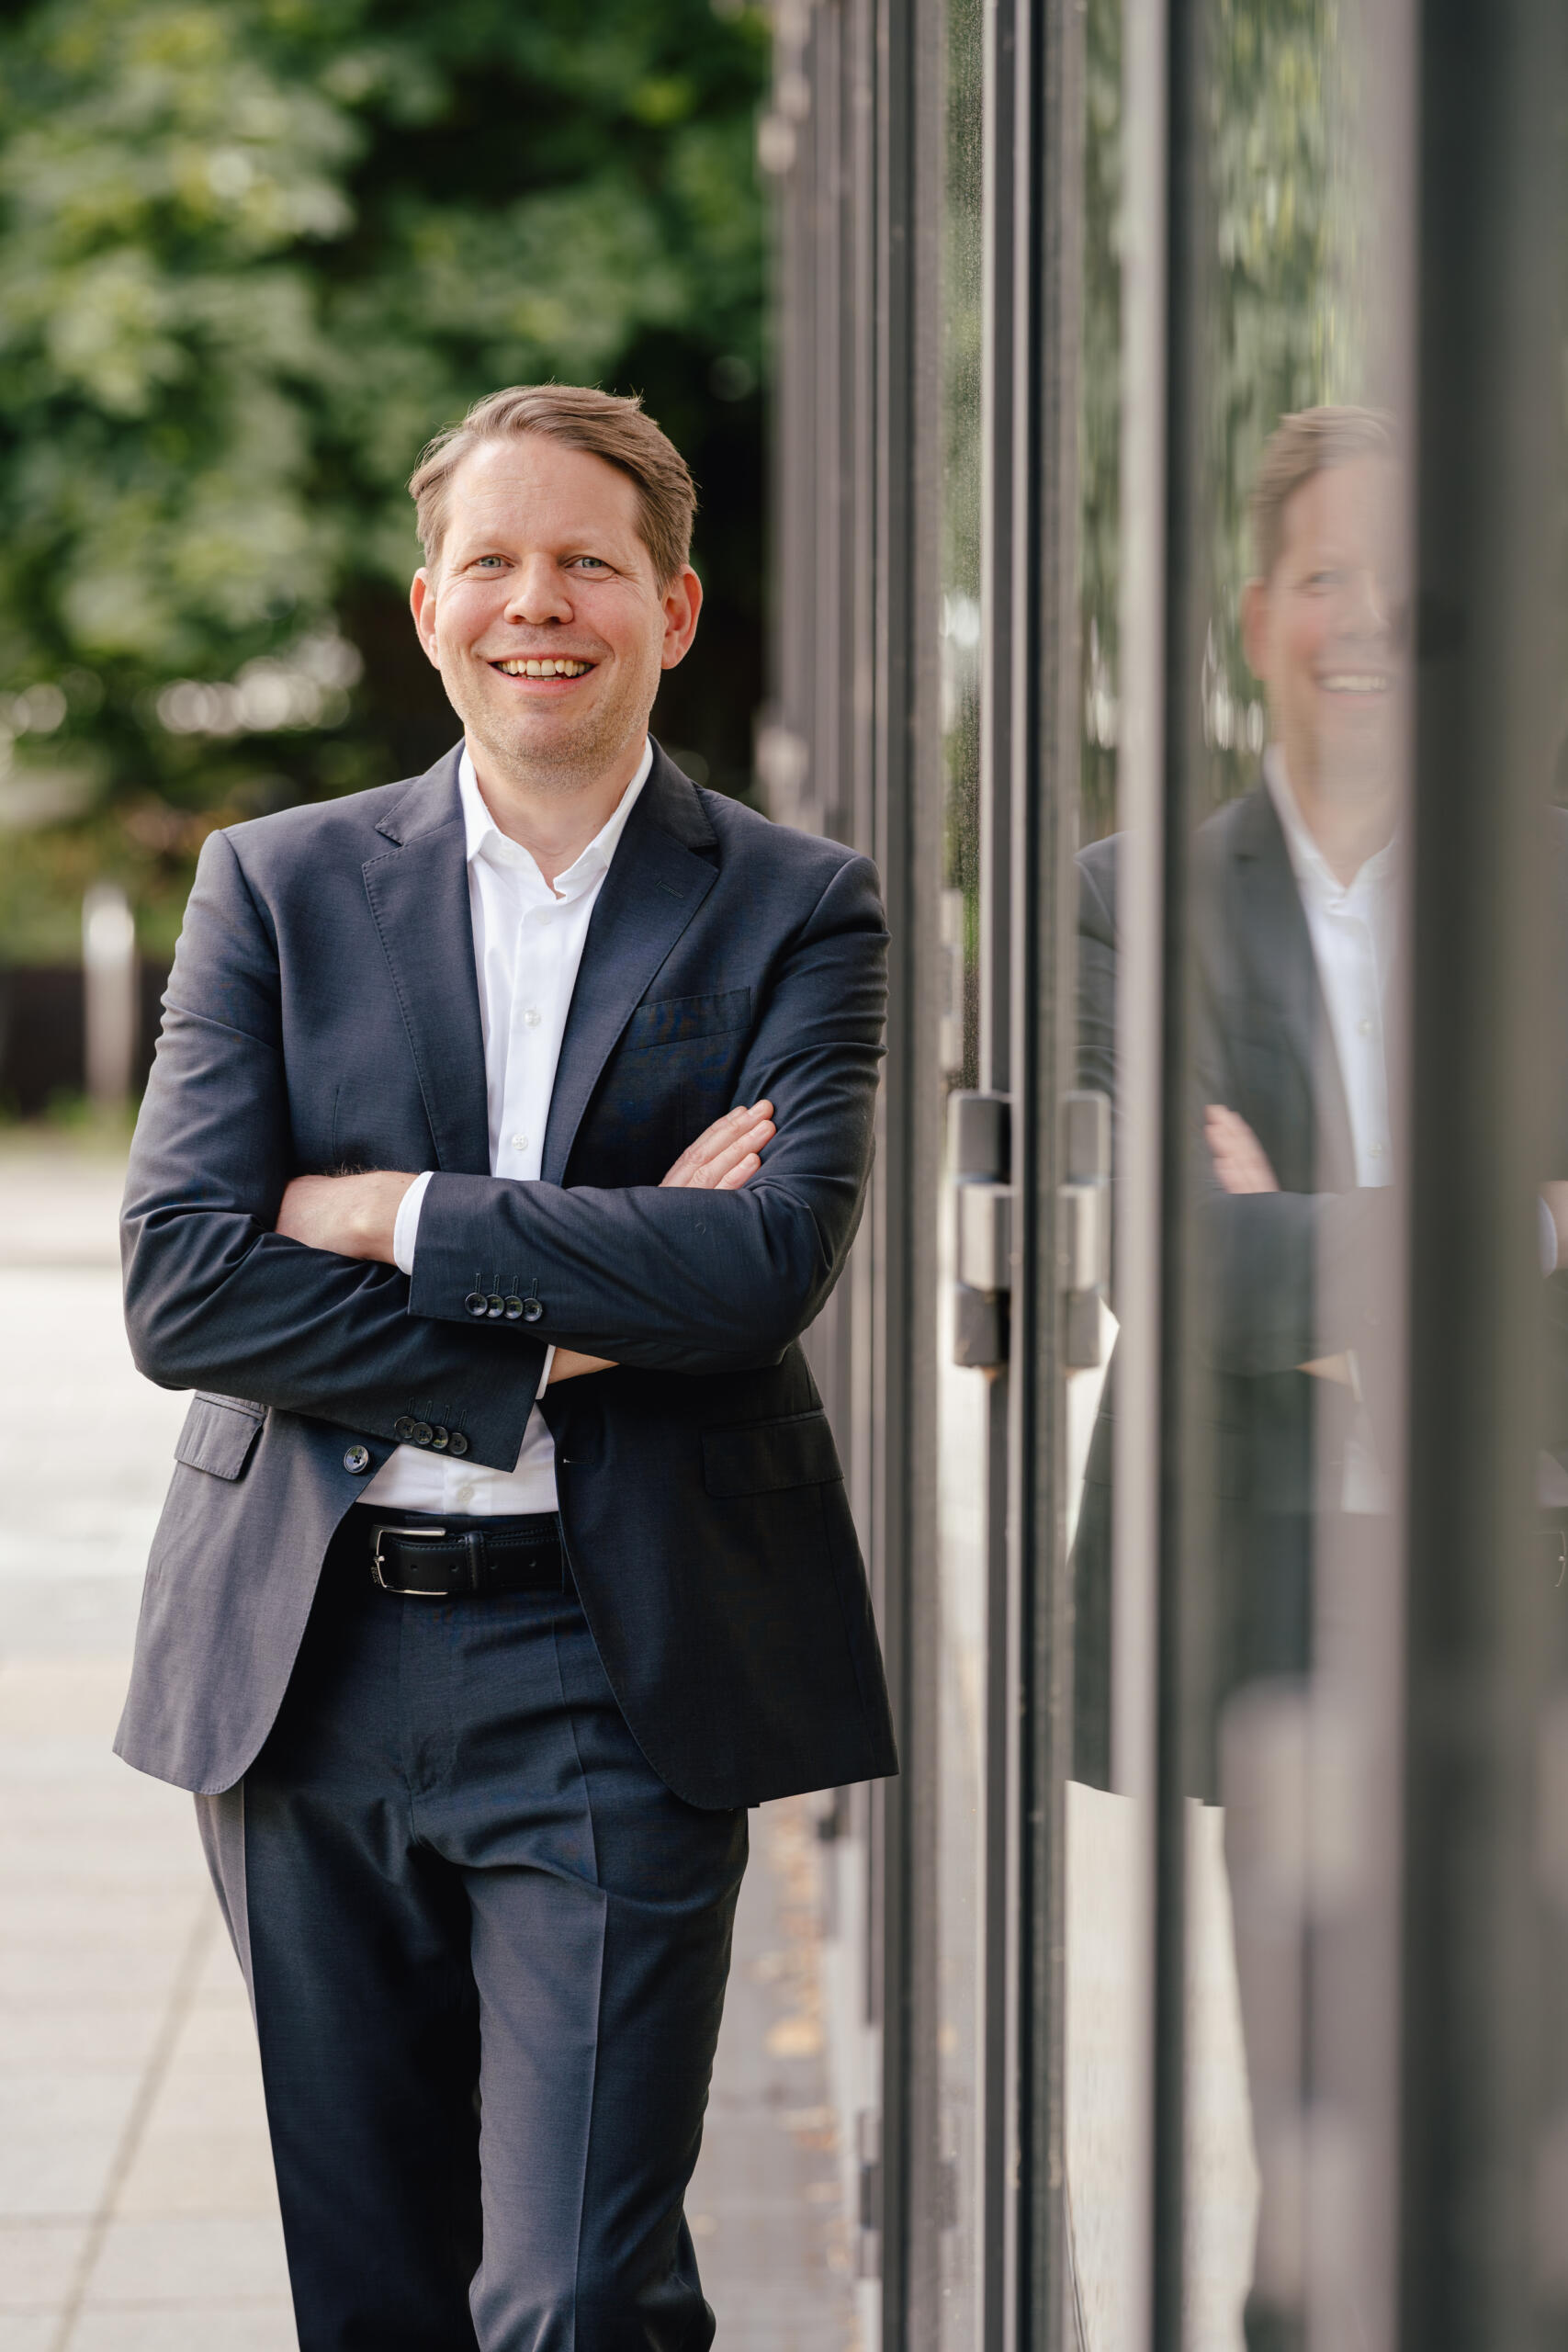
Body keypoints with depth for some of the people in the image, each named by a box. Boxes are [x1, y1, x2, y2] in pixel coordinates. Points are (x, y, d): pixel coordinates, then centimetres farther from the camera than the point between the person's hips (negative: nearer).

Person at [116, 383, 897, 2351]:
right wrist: (558, 1332, -13)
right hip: (308, 1670, 3)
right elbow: (180, 1286, -5)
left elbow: (769, 1266, -14)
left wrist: (388, 1212, -11)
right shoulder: (276, 889, 6)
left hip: (617, 1679, -2)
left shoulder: (799, 916, 2)